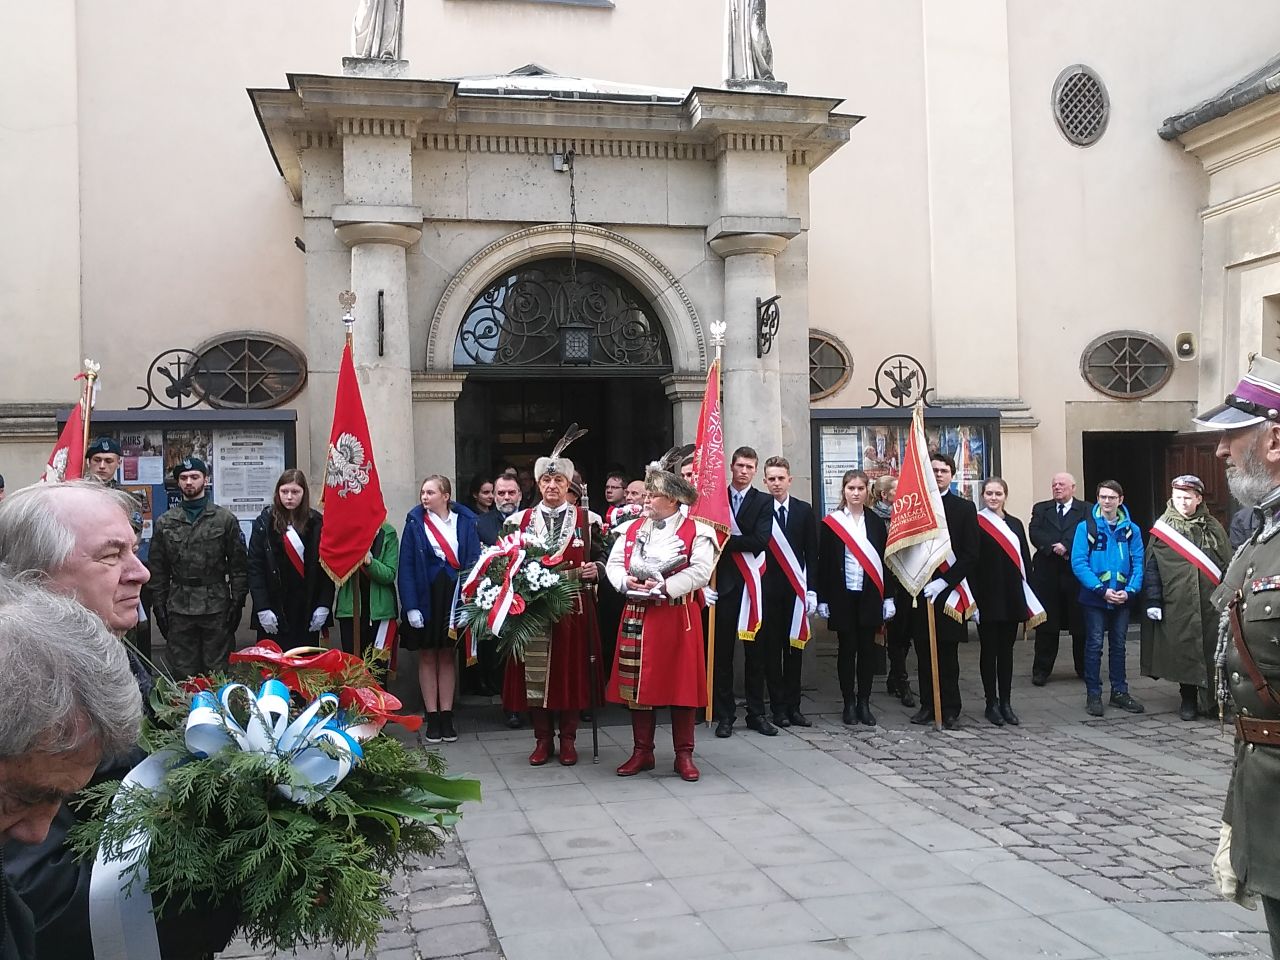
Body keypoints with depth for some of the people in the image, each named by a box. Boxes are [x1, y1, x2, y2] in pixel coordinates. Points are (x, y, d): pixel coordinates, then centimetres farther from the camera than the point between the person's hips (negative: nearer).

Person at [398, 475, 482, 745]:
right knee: (427, 657, 6)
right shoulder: (415, 522, -1)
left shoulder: (465, 521, 1)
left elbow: (474, 561, 1)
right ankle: (432, 718, 13)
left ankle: (446, 716, 16)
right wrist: (411, 606, -11)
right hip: (426, 596, -1)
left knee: (448, 656, 9)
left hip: (455, 594, 1)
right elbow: (406, 567, -4)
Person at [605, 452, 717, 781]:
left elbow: (700, 571, -13)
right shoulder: (633, 528, 12)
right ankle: (642, 752, 19)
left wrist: (664, 587, -20)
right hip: (637, 617, 4)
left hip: (677, 616, -4)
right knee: (637, 683, 7)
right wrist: (628, 582, -12)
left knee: (681, 683, 0)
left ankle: (684, 755, 11)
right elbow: (614, 564, 9)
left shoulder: (696, 531, -3)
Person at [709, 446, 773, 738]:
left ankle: (756, 713, 15)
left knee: (755, 650, 6)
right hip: (723, 583, 0)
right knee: (722, 651, 1)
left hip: (751, 583, 0)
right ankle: (724, 715, 9)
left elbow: (761, 540, -8)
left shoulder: (763, 501, 5)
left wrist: (728, 540, -11)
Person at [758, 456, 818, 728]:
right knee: (770, 650, 2)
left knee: (794, 648, 7)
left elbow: (812, 553, 5)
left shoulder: (804, 511, 6)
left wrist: (810, 589, -2)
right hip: (767, 589, -2)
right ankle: (778, 707, 9)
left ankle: (793, 706, 14)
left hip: (795, 590, 2)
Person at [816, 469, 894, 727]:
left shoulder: (876, 522, 9)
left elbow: (884, 561, 8)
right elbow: (823, 562, 0)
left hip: (870, 596, 2)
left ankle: (864, 703, 13)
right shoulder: (831, 522, 1)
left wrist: (888, 597, 2)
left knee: (867, 648, 4)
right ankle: (849, 703, 10)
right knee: (847, 649, 3)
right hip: (842, 596, -2)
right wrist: (822, 599, -5)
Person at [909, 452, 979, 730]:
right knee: (924, 652, 7)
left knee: (948, 654, 2)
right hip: (919, 591, 2)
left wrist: (943, 582, -11)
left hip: (949, 590, -2)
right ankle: (927, 705, 16)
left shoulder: (964, 508, 4)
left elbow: (971, 555, -2)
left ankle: (950, 710, 10)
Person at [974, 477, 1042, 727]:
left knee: (1006, 650, 10)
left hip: (1012, 597, 5)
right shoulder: (976, 524, -5)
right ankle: (992, 703, 11)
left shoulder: (1015, 524, 12)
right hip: (988, 597, -5)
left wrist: (1030, 601, 5)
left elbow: (1025, 562, 11)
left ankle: (1006, 703, 17)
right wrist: (974, 599, -16)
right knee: (989, 650, 4)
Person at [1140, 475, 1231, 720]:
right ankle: (1188, 700, 18)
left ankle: (1213, 699, 15)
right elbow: (1151, 569, 2)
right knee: (1183, 652, 4)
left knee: (1212, 651, 2)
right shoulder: (1162, 530, 2)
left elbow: (1227, 565, 8)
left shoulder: (1213, 528, 7)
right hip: (1177, 606, -1)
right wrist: (1153, 601, -3)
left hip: (1210, 604, 1)